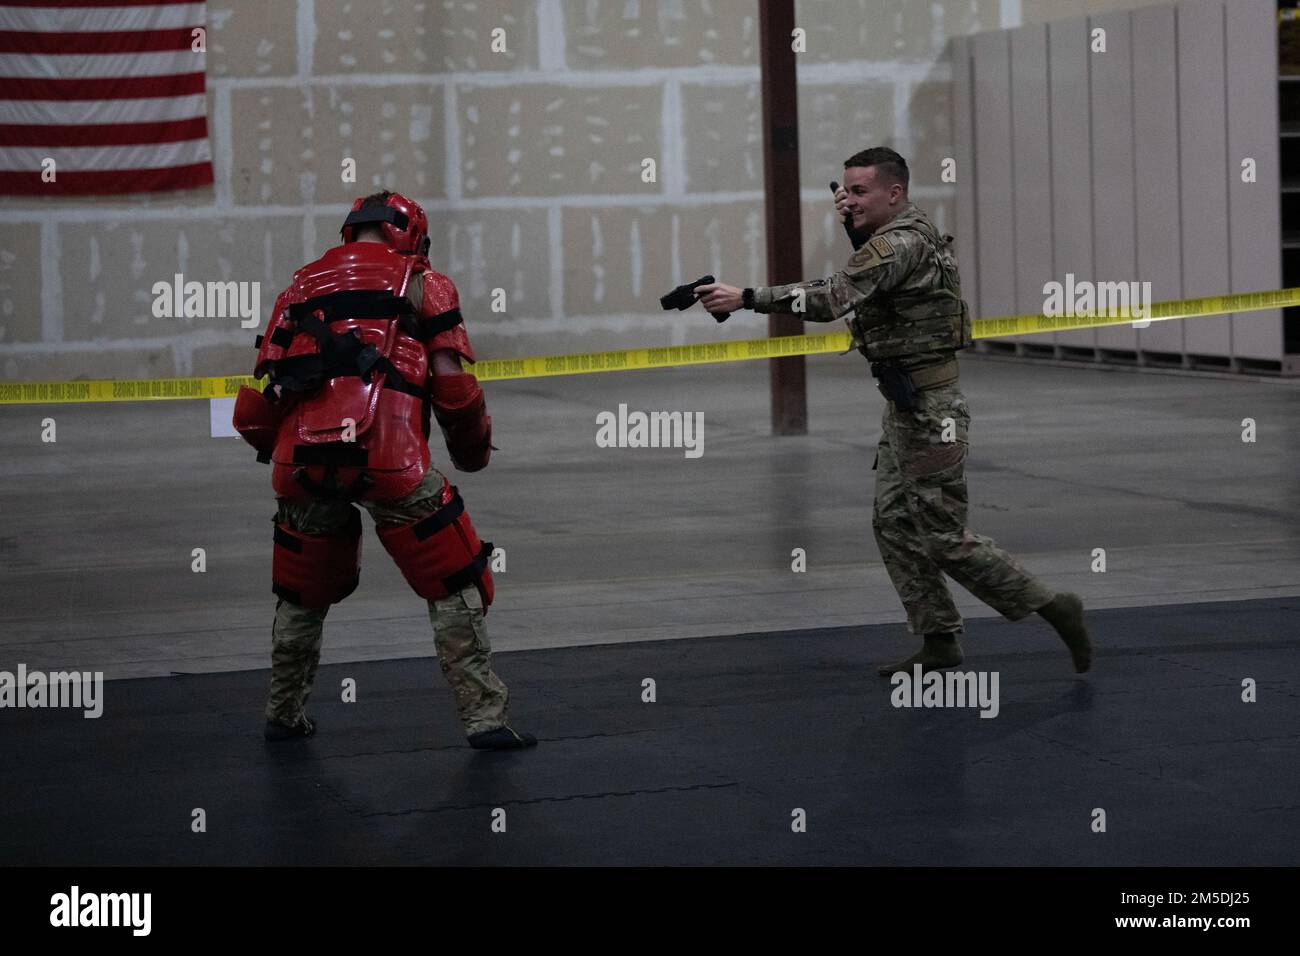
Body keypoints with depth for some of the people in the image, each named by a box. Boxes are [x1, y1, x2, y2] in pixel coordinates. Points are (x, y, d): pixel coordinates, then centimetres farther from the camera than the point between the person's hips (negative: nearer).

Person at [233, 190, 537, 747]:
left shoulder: (301, 288, 23)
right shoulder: (422, 284, 13)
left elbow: (253, 413, 17)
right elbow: (453, 387, 2)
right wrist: (474, 450, 19)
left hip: (302, 462, 4)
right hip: (387, 459, -4)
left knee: (303, 594, 25)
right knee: (455, 588, 8)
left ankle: (283, 716, 33)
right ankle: (484, 718, 3)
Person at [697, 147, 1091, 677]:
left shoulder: (900, 245, -20)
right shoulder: (912, 231, 11)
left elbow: (833, 298, -30)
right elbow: (868, 272, 31)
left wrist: (745, 298, -33)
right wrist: (853, 223, 12)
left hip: (927, 408, -10)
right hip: (906, 402, 10)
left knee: (944, 538, -5)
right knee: (893, 523, 11)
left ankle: (1053, 606, 3)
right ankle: (939, 640, 14)